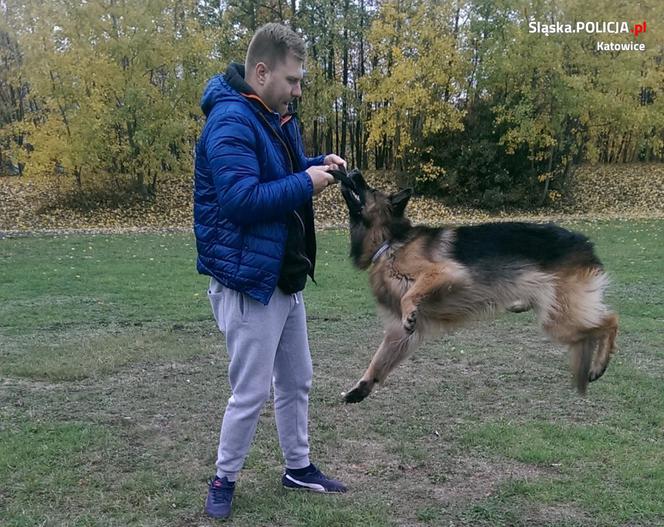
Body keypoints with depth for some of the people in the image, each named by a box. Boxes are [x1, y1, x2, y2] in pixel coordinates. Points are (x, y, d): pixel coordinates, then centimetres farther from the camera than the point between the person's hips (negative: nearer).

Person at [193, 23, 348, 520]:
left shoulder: (276, 116, 11)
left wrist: (318, 164, 3)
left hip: (285, 276, 10)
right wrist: (306, 184, -21)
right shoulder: (231, 121, -20)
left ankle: (299, 467, 35)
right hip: (248, 279, -10)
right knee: (251, 391, 1)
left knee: (296, 381, 18)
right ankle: (223, 480, 23)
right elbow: (241, 199, -29)